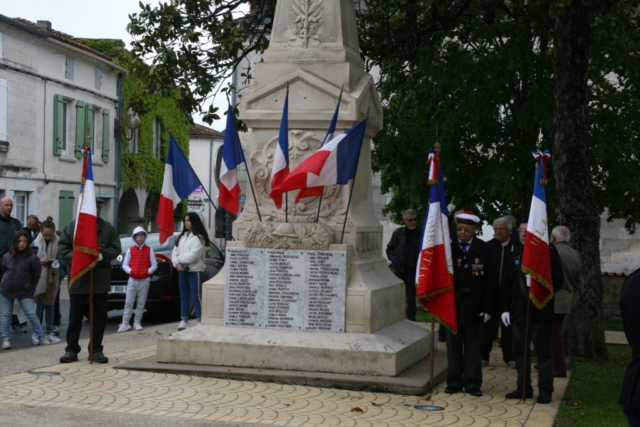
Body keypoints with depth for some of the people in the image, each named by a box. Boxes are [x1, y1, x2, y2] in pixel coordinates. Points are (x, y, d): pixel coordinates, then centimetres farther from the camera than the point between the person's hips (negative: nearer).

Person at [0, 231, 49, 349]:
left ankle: (41, 337, 7)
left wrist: (31, 290, 2)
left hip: (24, 292, -3)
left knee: (32, 315, -3)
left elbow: (36, 276, -2)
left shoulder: (32, 258, -12)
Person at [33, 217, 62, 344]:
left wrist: (57, 263, -18)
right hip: (39, 278, -1)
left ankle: (49, 332, 13)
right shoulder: (36, 243, -3)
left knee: (49, 305, 7)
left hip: (52, 279, 1)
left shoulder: (57, 243, -3)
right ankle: (36, 332, 10)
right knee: (39, 305, 2)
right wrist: (39, 261, -15)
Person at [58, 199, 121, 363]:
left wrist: (102, 255, -16)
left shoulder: (108, 228, 6)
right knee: (75, 316, 4)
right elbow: (63, 249, 0)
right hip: (78, 279, -1)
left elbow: (116, 248, 3)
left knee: (99, 317, 6)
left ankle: (96, 350, 14)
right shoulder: (71, 227, 3)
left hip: (100, 280, 1)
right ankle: (71, 350, 11)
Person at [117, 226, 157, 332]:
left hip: (145, 280, 0)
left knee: (141, 304, 2)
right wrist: (130, 271, -9)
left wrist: (148, 271, -10)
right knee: (129, 303, -5)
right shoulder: (130, 250, 8)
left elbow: (154, 265, 5)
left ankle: (137, 323, 8)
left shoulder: (149, 250, 6)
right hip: (132, 280, 0)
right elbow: (124, 265, 8)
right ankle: (125, 324, -6)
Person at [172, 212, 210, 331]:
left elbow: (193, 255, -17)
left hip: (195, 271, -7)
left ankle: (200, 321, -6)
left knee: (196, 297, -8)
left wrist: (179, 258, -6)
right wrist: (177, 263, -7)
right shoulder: (182, 237, 15)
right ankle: (184, 321, 16)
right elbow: (175, 252, 11)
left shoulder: (199, 238, -9)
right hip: (182, 270, 7)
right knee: (184, 296, 10)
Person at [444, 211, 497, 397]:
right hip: (452, 303, 1)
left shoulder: (483, 249, -2)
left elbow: (490, 280, 0)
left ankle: (472, 383, 11)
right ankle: (454, 381, 16)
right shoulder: (449, 246, 0)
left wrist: (487, 307, -5)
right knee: (453, 345, 8)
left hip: (473, 304, -1)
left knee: (473, 345, 4)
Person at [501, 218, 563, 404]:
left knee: (543, 352, 0)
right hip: (519, 312, 5)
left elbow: (557, 282, -6)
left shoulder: (548, 252, -2)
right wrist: (505, 308, 6)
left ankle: (545, 391, 6)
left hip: (540, 312, -5)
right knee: (520, 352, 9)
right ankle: (524, 388, 19)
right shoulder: (515, 254, 11)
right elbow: (507, 284, 12)